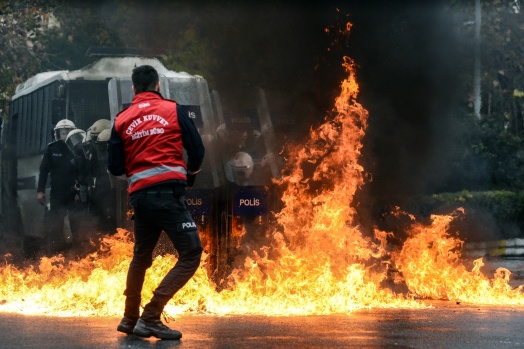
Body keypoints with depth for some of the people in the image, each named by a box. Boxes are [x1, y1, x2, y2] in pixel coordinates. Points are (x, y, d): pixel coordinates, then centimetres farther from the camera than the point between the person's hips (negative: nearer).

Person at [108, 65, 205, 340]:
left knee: (141, 256, 22)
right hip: (169, 191, -5)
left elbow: (115, 168, 8)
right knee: (191, 255, -2)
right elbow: (197, 152, 1)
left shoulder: (122, 120, 10)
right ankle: (150, 317, -12)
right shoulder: (174, 110, 2)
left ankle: (129, 319, 30)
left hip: (139, 194, 5)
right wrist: (191, 173, 22)